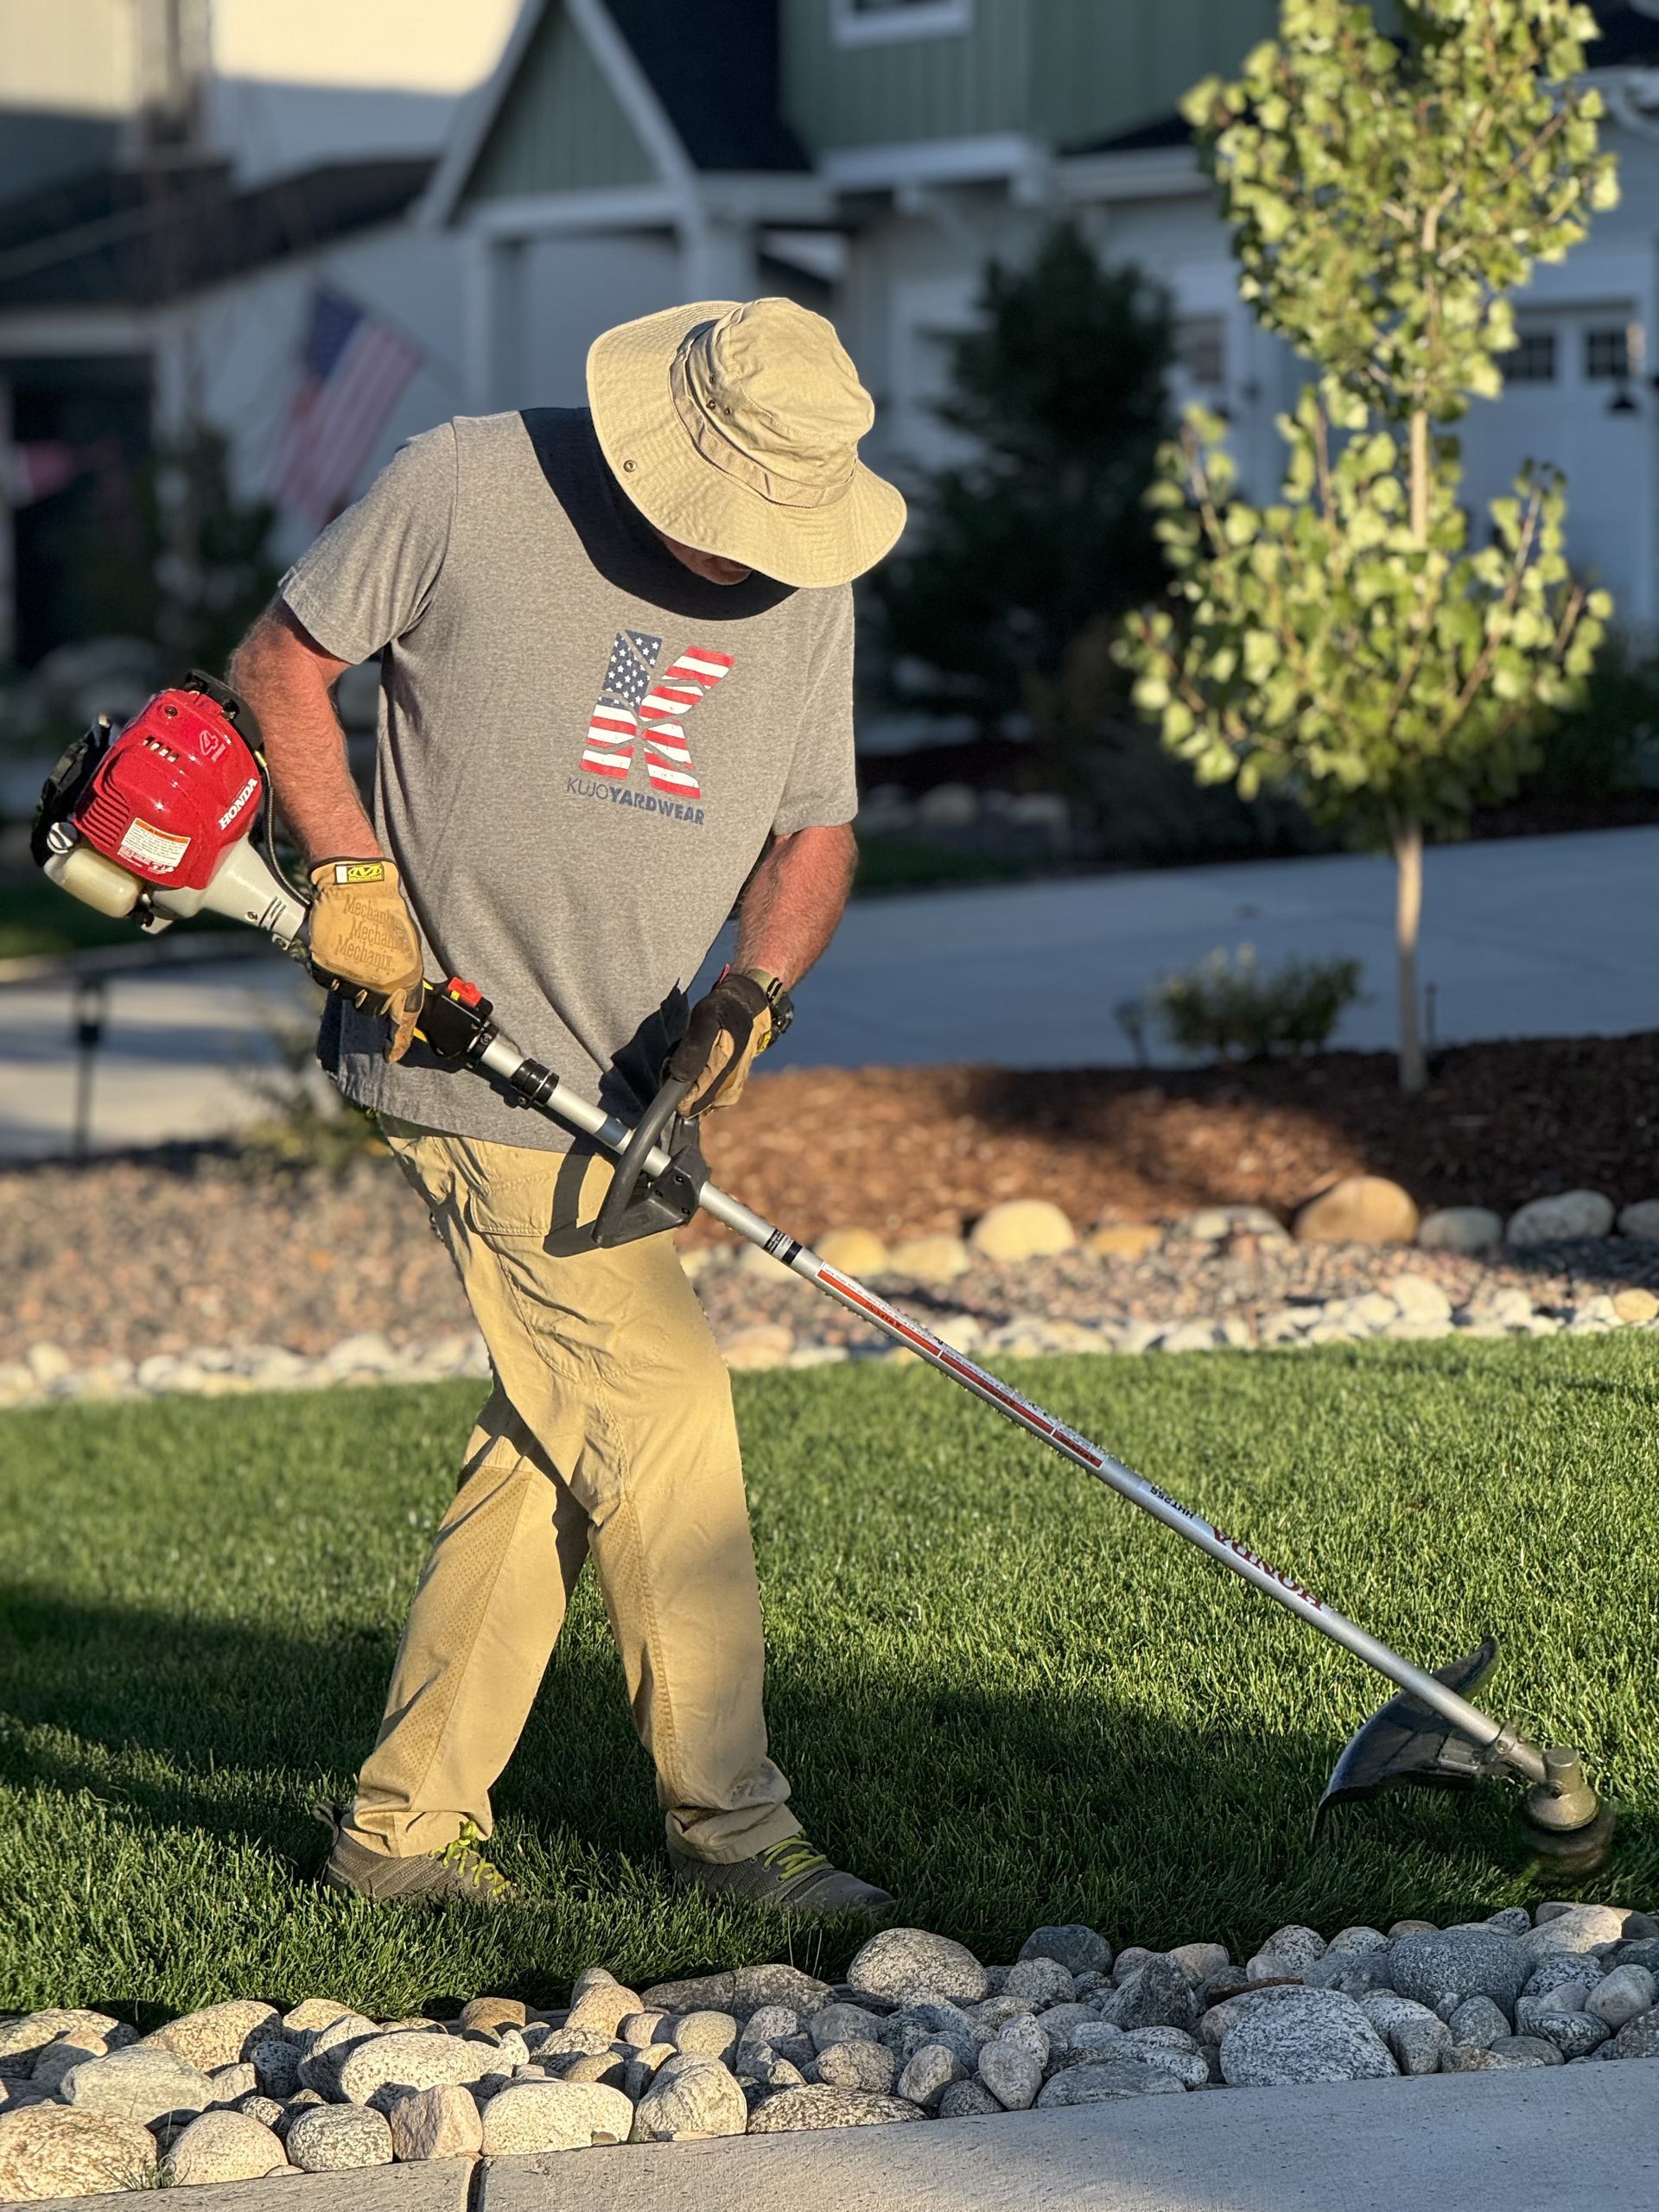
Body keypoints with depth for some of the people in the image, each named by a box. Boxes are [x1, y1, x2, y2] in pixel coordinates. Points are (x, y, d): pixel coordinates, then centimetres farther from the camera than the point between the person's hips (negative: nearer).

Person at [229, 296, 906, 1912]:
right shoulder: (468, 489, -11)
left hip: (623, 1091, 7)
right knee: (662, 1416, -8)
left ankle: (403, 1824, 20)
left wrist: (753, 991, -11)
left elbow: (814, 831, 8)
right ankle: (728, 1825, 3)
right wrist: (350, 877, -14)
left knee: (549, 1451, 9)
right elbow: (280, 660, -2)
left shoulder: (808, 587, 5)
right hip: (469, 1063, -7)